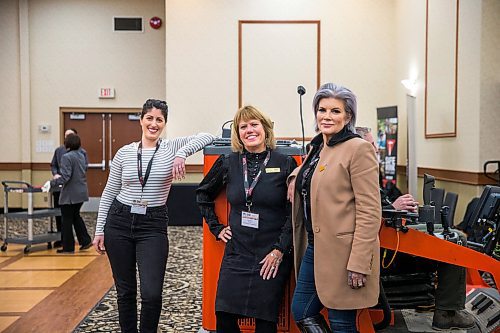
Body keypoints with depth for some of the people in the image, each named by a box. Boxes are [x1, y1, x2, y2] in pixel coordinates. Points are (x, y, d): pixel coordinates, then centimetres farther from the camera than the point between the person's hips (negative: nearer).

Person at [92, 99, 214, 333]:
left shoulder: (172, 148, 0)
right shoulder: (124, 153, 4)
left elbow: (206, 137, -11)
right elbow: (109, 193, 8)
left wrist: (182, 153, -25)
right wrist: (99, 230, 6)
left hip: (153, 226, -1)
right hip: (119, 222, 2)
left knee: (152, 294, -9)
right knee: (125, 291, 11)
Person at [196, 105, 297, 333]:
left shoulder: (285, 165, -5)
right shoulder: (228, 163, 3)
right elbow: (203, 194, 19)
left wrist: (280, 250, -11)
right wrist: (216, 227, 11)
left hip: (272, 258, -2)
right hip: (236, 254, 3)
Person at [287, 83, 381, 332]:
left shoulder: (358, 149, -13)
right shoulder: (317, 148, 11)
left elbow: (370, 212, -17)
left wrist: (359, 263, -20)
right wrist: (295, 177, 11)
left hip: (342, 253, -8)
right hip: (314, 247, 8)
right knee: (301, 313, 13)